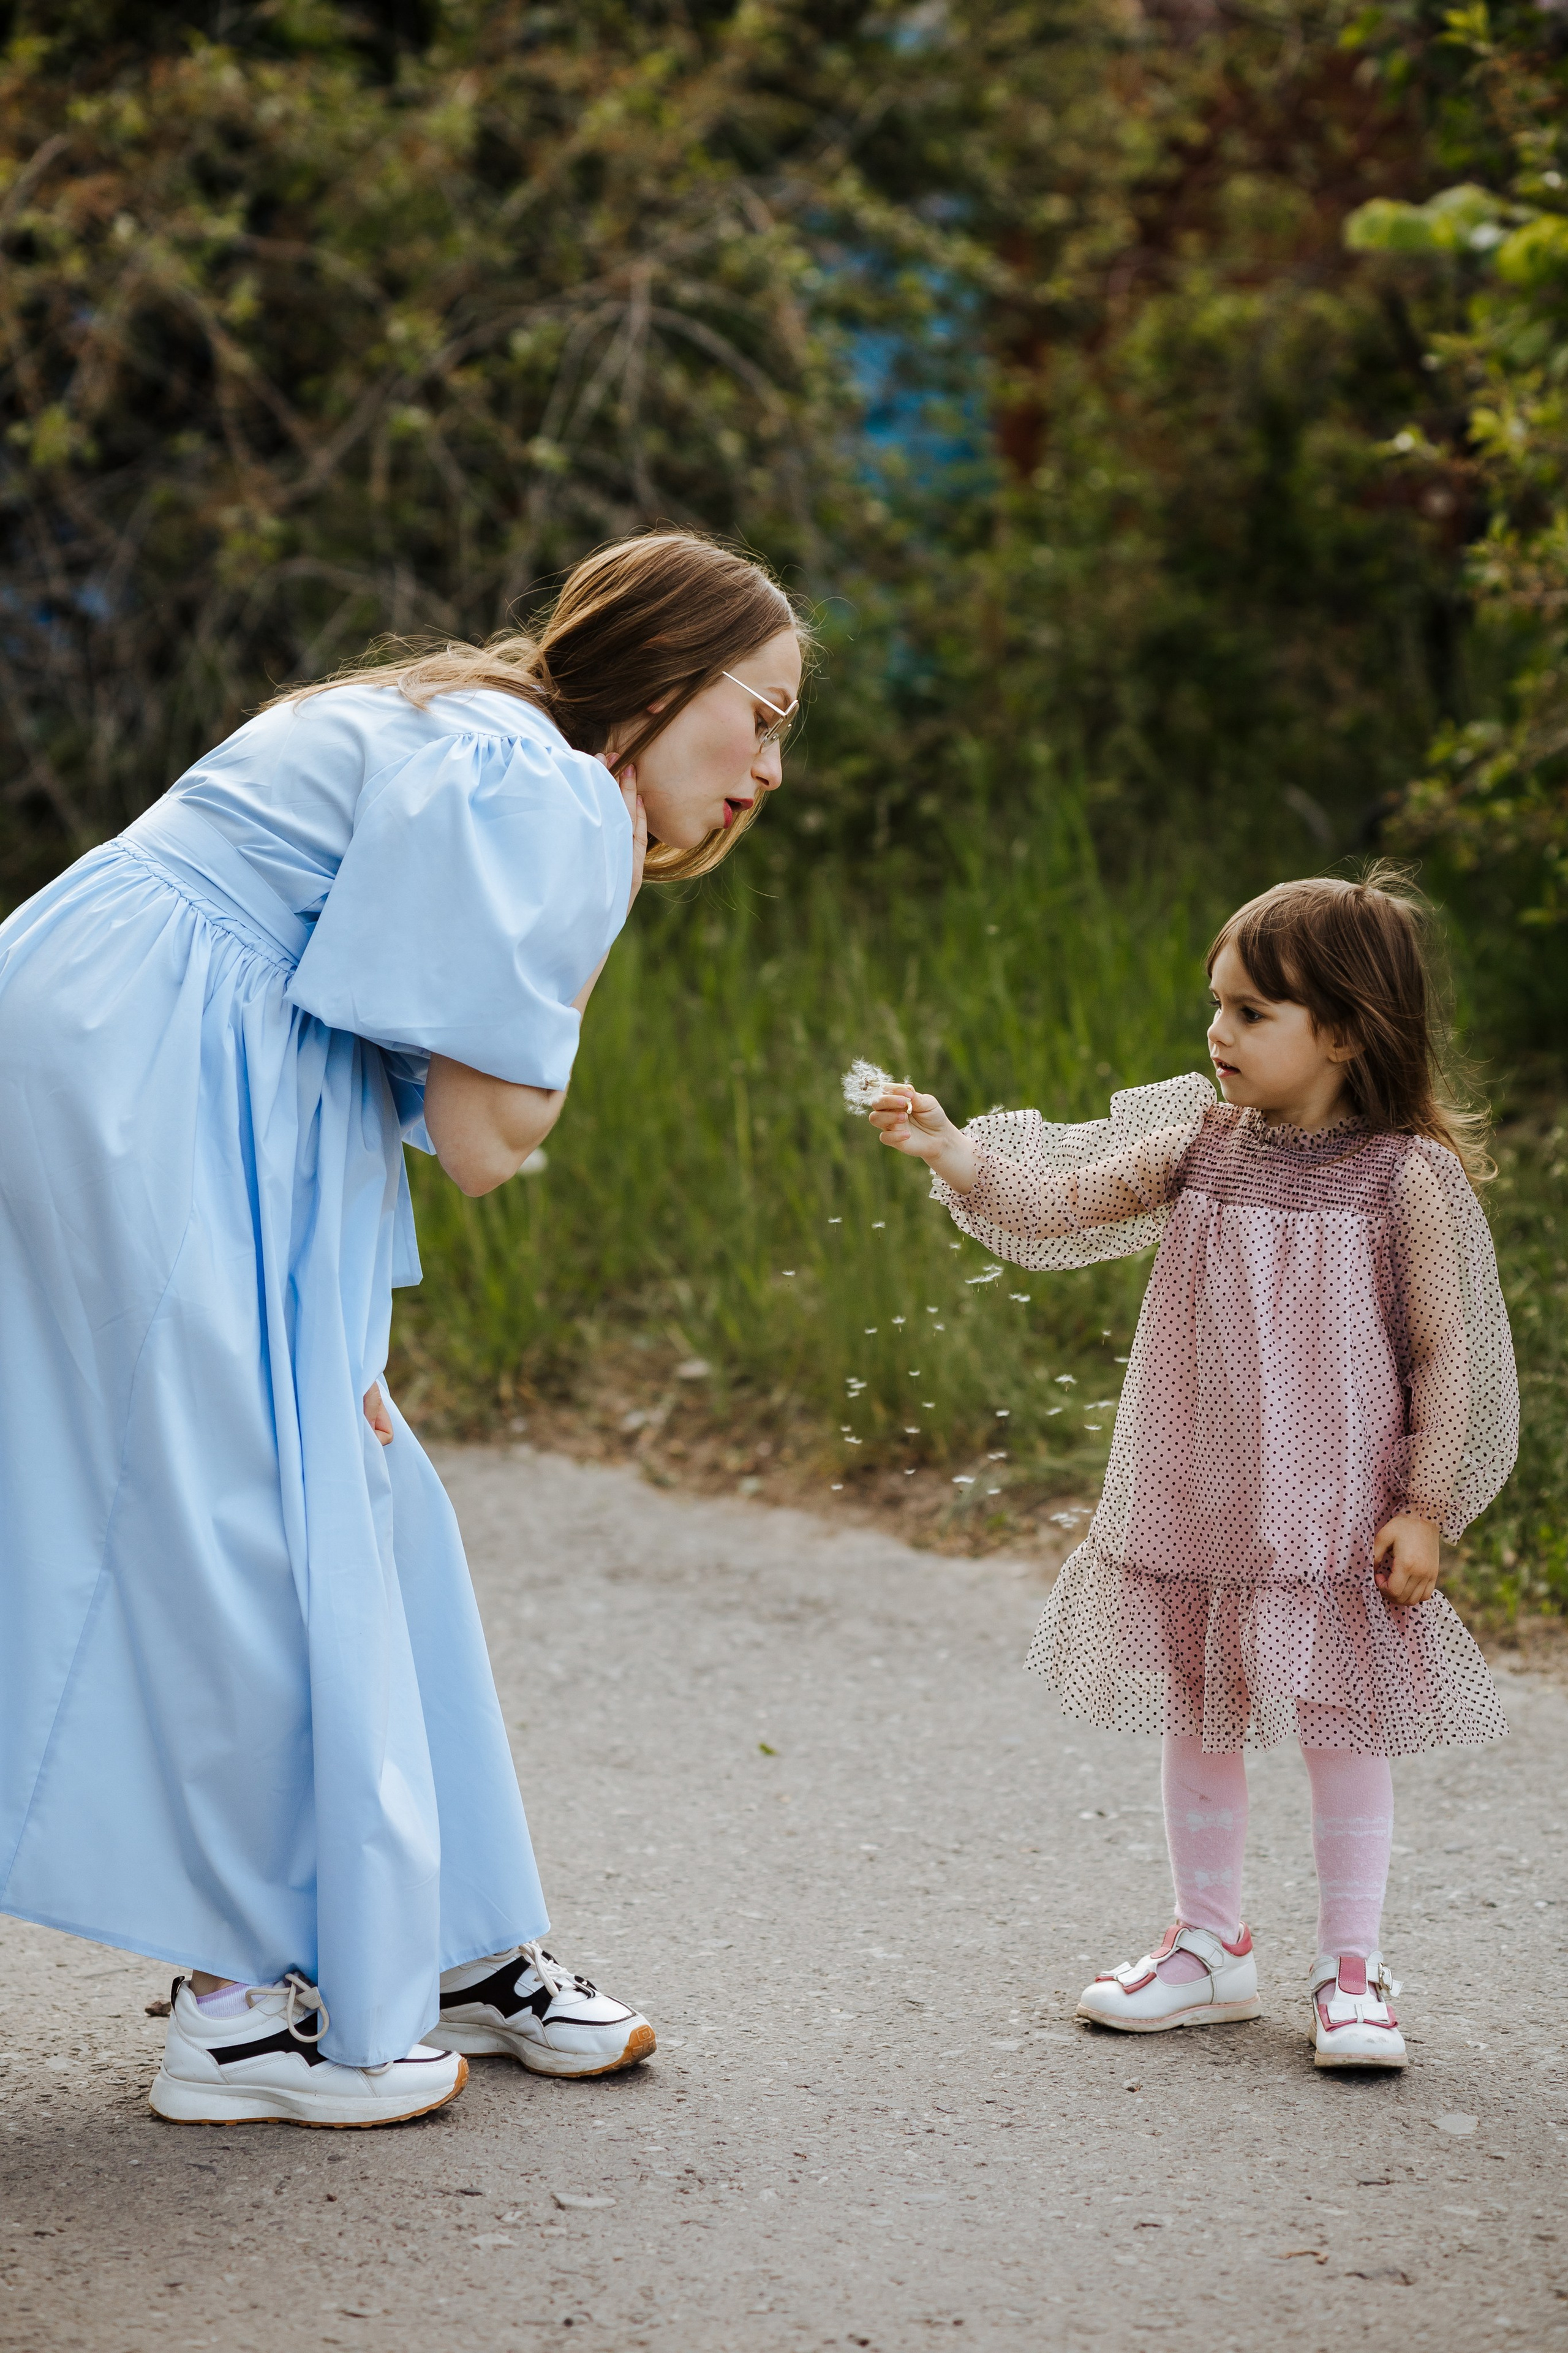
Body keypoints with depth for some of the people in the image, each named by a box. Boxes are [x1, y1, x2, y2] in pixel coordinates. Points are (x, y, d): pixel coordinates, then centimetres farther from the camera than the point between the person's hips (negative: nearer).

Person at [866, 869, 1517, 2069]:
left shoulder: (1407, 1177, -10)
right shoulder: (1199, 1147, 1)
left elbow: (1446, 1353, -7)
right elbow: (1054, 1200, -6)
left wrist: (1426, 1505, -10)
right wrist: (949, 1148, -21)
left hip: (1335, 1510, -4)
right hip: (1196, 1506, 4)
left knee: (1343, 1729, 5)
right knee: (1196, 1721, 13)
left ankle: (1352, 1972, 17)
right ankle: (1211, 1944, 29)